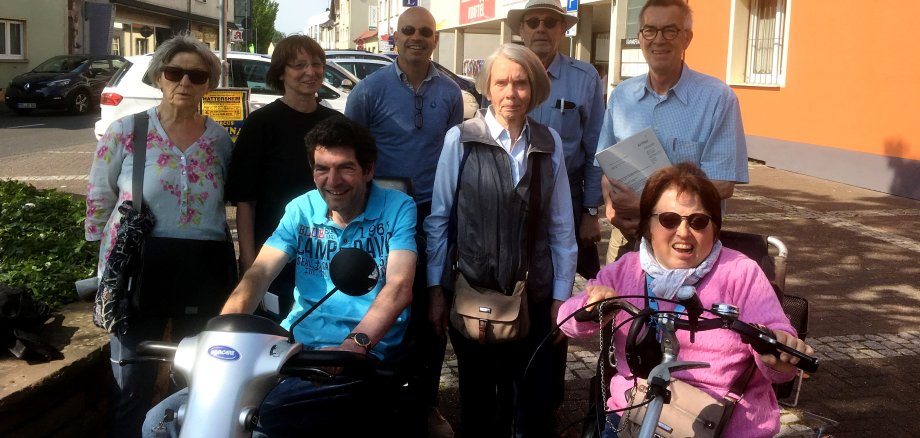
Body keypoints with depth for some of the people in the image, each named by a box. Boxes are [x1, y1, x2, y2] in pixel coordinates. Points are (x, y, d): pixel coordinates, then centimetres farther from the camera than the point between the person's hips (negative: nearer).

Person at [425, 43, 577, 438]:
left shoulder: (549, 143, 0)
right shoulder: (460, 138, -7)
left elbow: (561, 226, 4)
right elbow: (438, 219, -3)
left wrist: (561, 294, 4)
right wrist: (435, 289, -1)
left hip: (532, 295, 2)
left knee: (534, 402, 8)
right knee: (477, 397, 15)